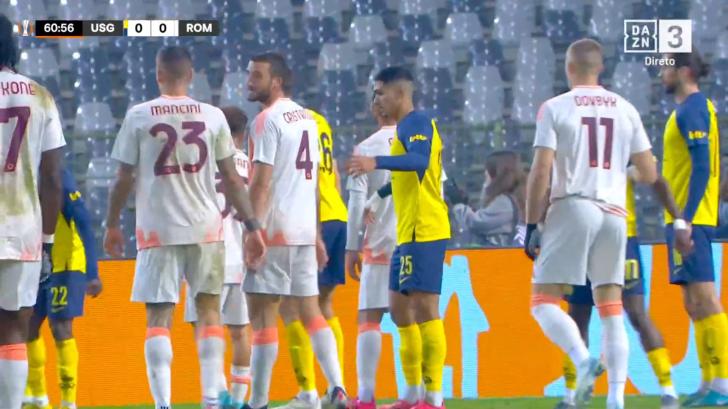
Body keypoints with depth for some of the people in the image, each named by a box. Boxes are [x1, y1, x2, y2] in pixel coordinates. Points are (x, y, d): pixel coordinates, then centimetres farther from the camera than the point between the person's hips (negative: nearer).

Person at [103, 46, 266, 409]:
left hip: (157, 230, -2)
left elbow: (123, 179, 0)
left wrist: (112, 225, 13)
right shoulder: (212, 116, 2)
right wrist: (251, 226, 7)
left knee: (158, 318, 0)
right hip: (206, 228, 2)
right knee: (208, 310, 14)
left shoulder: (139, 116, -3)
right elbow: (232, 179, 2)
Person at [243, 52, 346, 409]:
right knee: (309, 310, 12)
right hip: (305, 230, 8)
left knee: (262, 312, -6)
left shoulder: (267, 120, -10)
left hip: (275, 231, -8)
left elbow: (261, 183, -17)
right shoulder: (307, 119, 15)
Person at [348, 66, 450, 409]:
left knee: (424, 308, -12)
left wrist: (377, 163, -42)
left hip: (423, 232, -11)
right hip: (408, 234, 11)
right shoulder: (407, 127, 20)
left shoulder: (416, 123, -11)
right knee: (400, 309, 13)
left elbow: (420, 160, -30)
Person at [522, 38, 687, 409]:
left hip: (571, 208, -4)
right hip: (614, 214, 4)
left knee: (544, 301, 1)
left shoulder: (554, 109, -1)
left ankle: (583, 360, -25)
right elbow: (649, 174, 11)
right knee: (611, 309, 9)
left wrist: (531, 225, -3)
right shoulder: (626, 110, 10)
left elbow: (541, 173, -8)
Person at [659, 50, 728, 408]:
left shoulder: (691, 110, -11)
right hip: (688, 218, 10)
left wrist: (685, 218, -23)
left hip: (690, 218, -10)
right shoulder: (695, 107, 19)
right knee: (695, 304, 11)